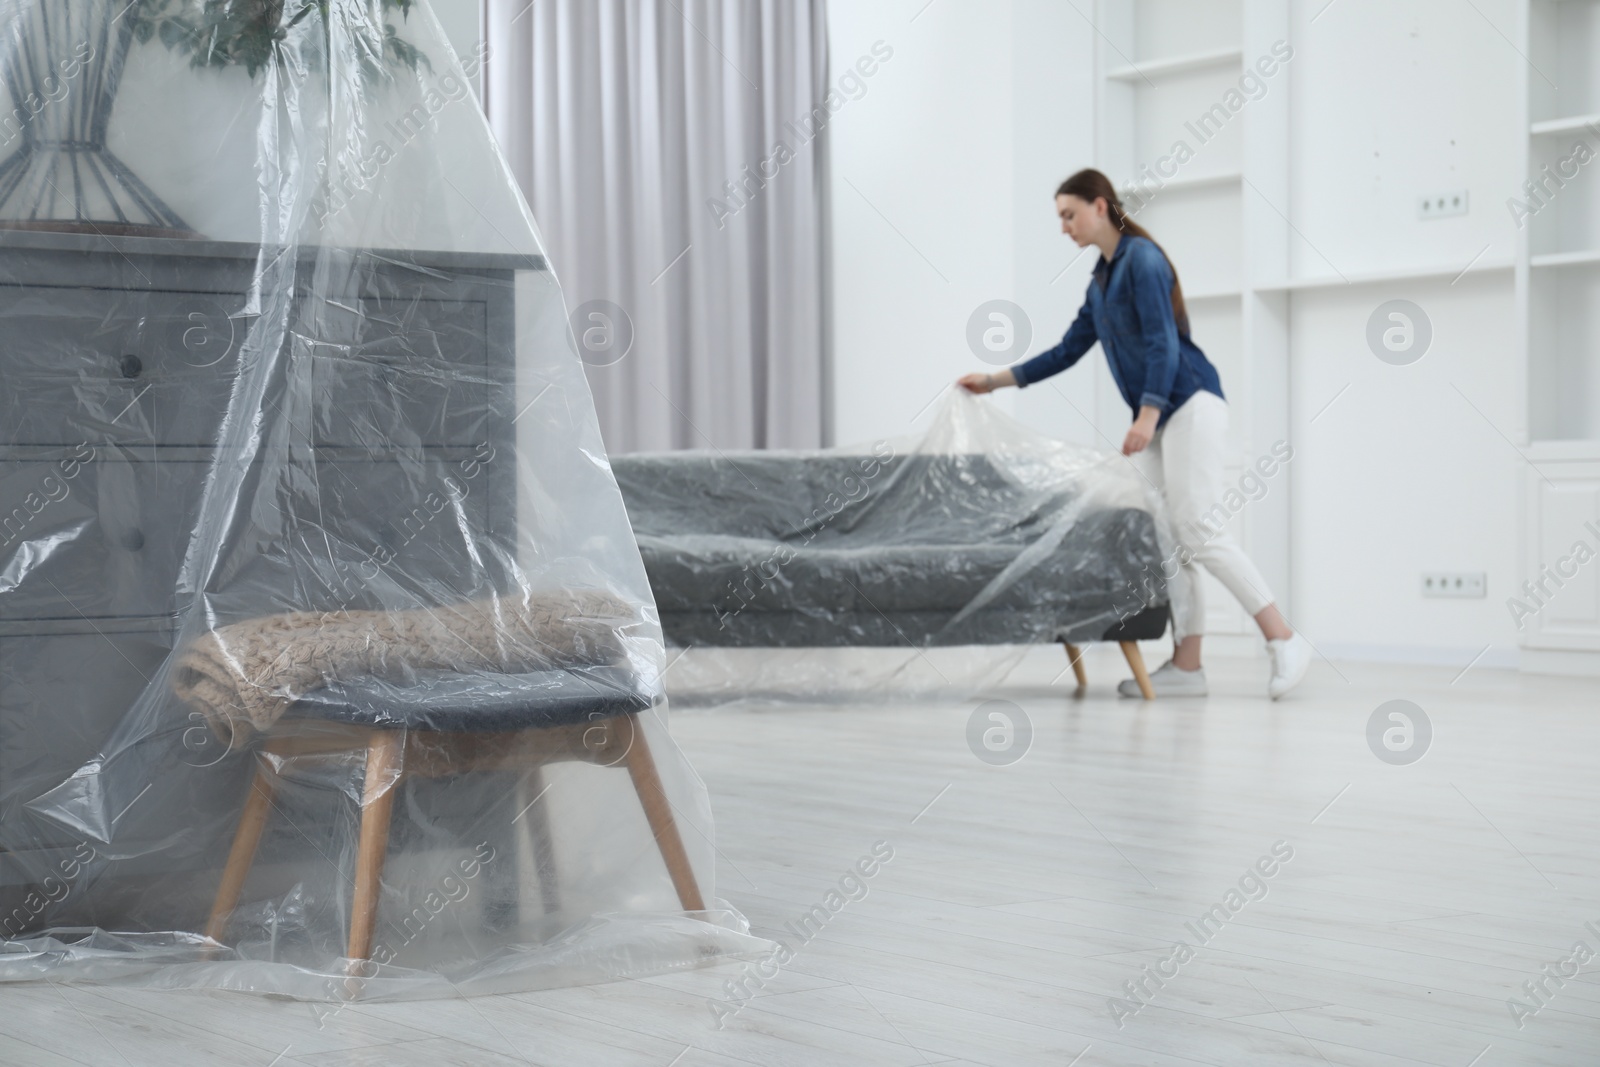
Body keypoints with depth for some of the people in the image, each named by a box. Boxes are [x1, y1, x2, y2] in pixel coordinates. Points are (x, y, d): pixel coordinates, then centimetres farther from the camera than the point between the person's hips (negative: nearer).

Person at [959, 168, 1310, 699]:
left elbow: (1162, 343, -19)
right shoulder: (1101, 278, 16)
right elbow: (1068, 351, 21)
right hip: (1156, 415, 9)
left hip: (1189, 404, -9)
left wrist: (1148, 415, -28)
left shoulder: (1142, 259, -11)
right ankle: (1186, 664, 0)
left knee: (1194, 529, -15)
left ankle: (1285, 640, -11)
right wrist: (996, 380, 19)